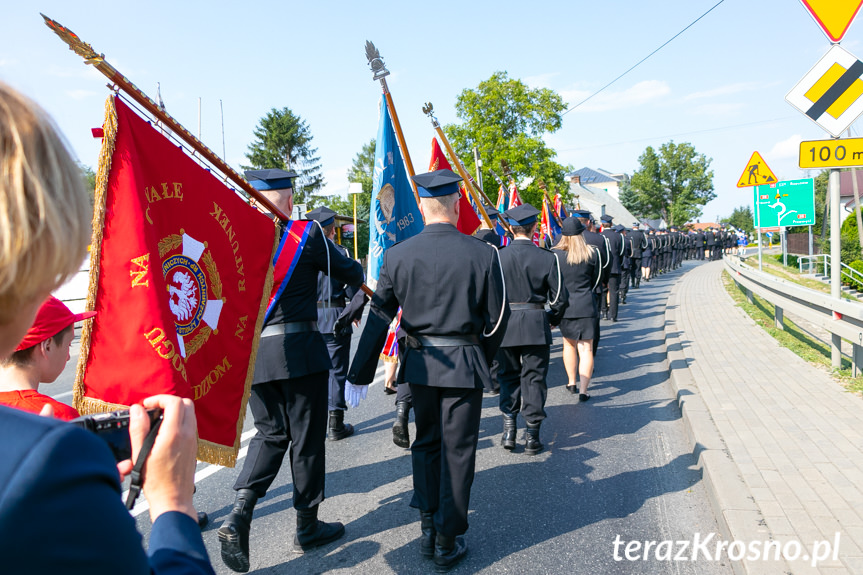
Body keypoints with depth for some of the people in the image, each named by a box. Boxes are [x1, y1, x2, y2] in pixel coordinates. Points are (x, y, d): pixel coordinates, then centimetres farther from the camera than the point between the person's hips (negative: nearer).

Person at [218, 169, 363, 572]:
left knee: (270, 433, 18)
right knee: (306, 437, 9)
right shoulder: (307, 234, -7)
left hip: (249, 353, 5)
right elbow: (349, 273, 2)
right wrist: (356, 272, 26)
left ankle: (240, 512, 1)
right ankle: (307, 527, 22)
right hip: (298, 351, -4)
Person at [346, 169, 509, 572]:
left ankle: (428, 528, 26)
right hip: (464, 364, -2)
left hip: (419, 362, 2)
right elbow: (497, 317, -3)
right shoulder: (482, 254, -9)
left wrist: (359, 374, 3)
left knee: (425, 442, 21)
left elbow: (378, 316, -3)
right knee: (457, 452, 9)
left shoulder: (397, 255, -5)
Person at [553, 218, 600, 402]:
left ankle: (571, 382, 30)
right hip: (586, 306, -1)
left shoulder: (555, 254, -9)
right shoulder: (592, 253, -6)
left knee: (569, 344, 20)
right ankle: (583, 390, -3)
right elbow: (595, 280, 6)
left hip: (564, 305, 1)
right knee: (586, 348, 2)